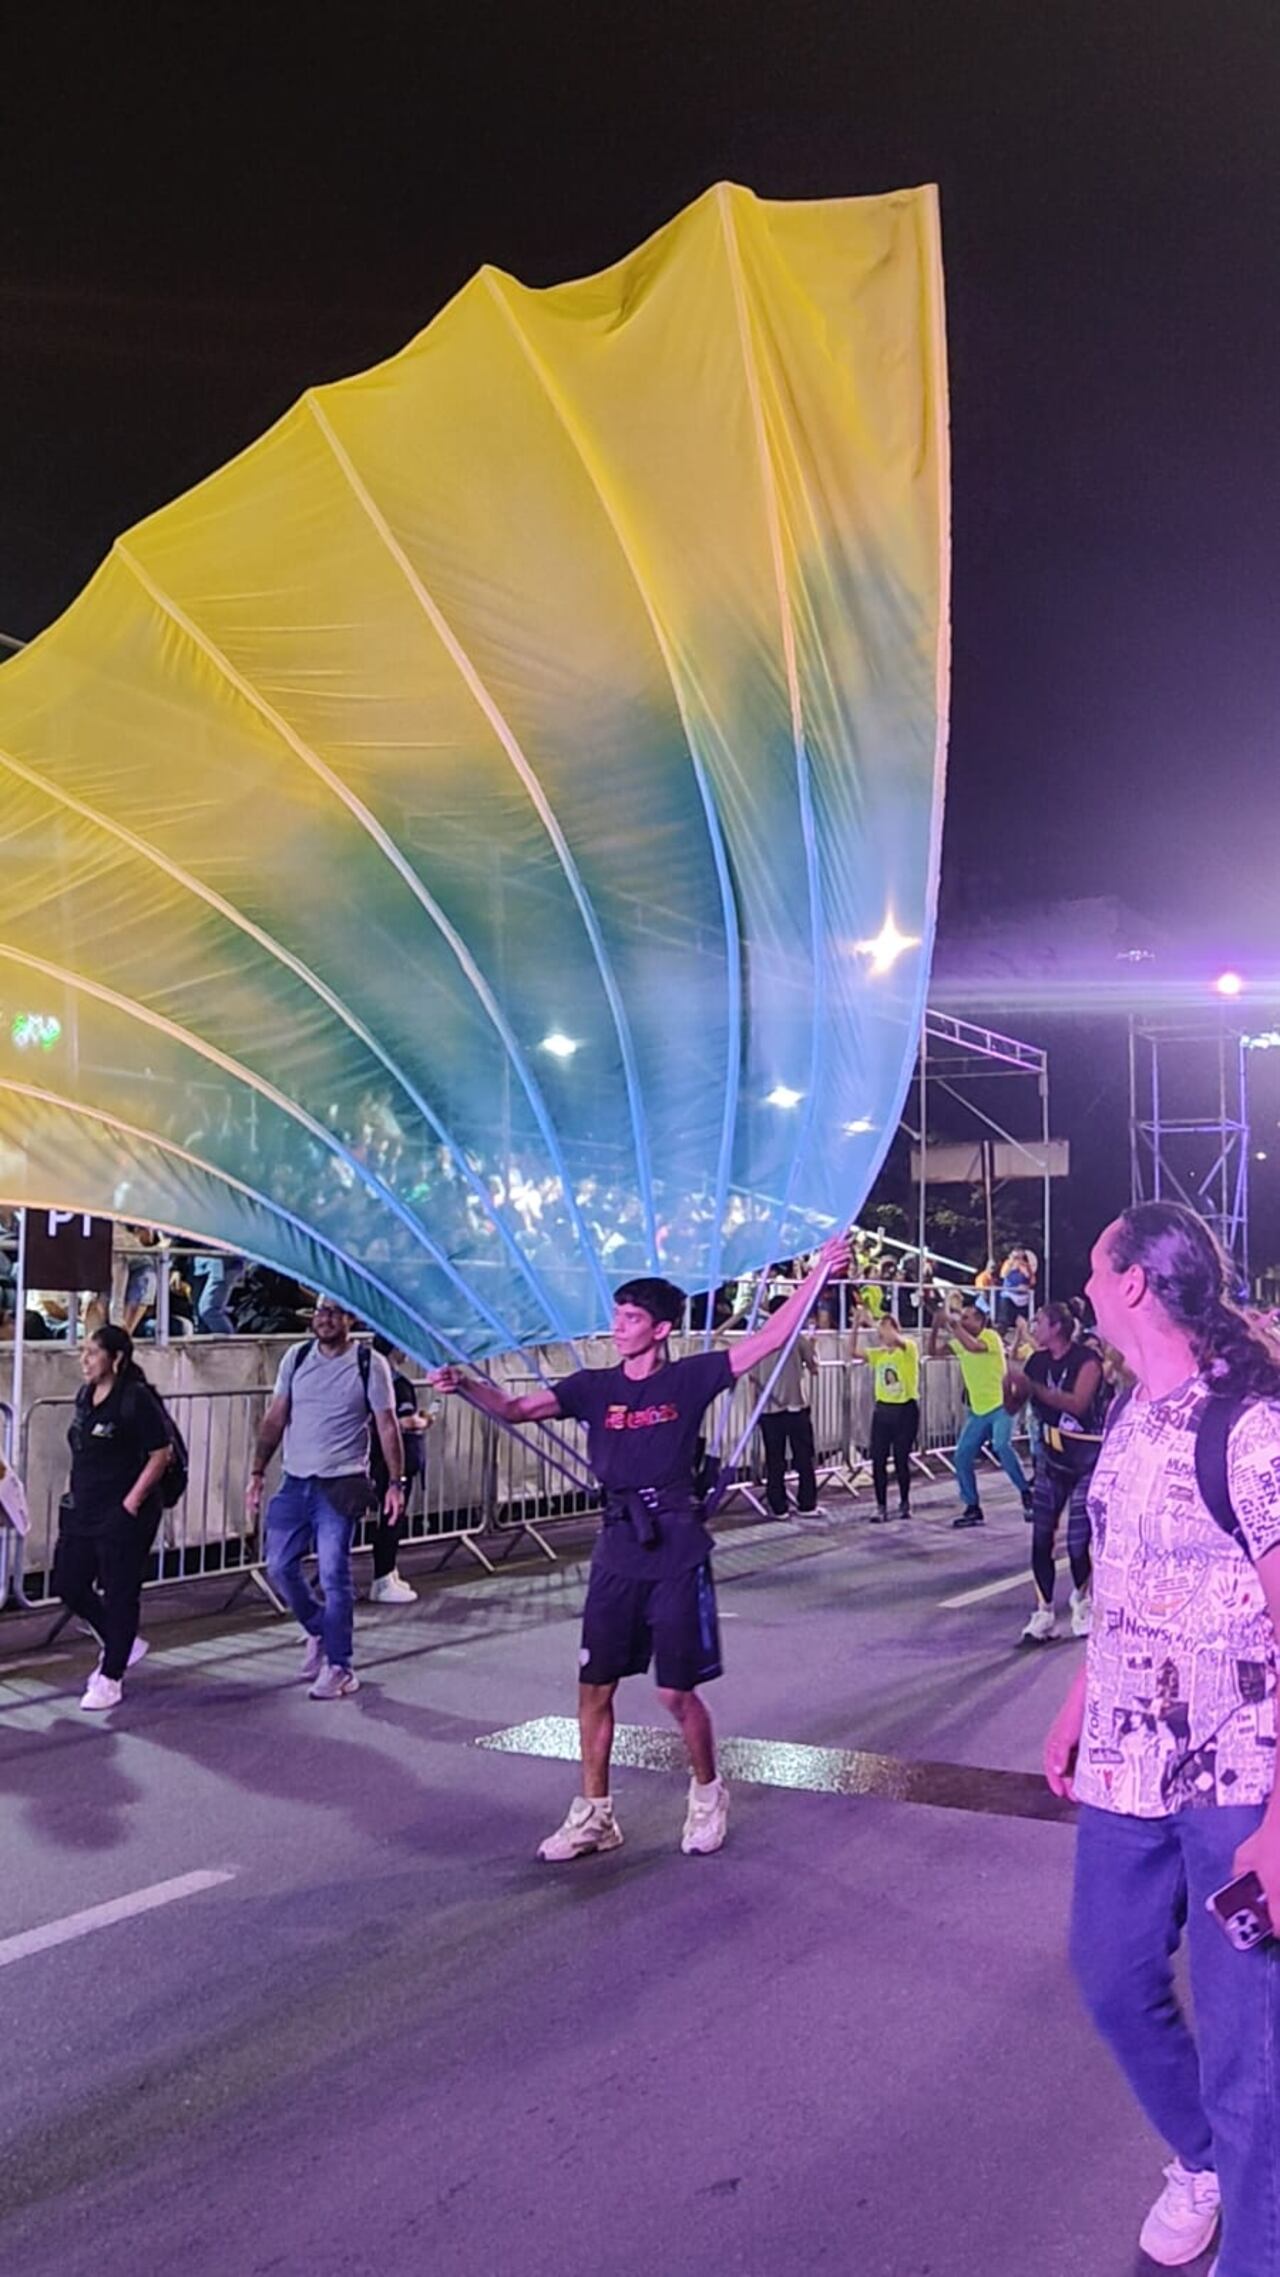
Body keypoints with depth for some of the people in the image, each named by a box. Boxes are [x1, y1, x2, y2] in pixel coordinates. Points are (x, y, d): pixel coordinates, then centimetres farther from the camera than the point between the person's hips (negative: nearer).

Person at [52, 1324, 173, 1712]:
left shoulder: (136, 1399, -16)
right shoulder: (85, 1396, 8)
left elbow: (161, 1455, -15)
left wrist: (132, 1502, -16)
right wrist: (77, 1493, 13)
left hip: (124, 1516, -8)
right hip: (82, 1512, 9)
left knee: (119, 1593, 3)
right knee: (68, 1585, 12)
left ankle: (110, 1678, 15)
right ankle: (122, 1646, 33)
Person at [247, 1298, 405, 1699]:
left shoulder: (369, 1364, -6)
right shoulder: (297, 1357, 6)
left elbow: (387, 1427, -4)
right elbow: (275, 1419, 9)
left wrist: (395, 1482, -9)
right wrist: (257, 1473, 5)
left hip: (340, 1485, -5)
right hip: (295, 1482, 5)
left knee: (333, 1575, -6)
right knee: (280, 1566, 8)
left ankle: (339, 1667, 6)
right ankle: (319, 1630, 33)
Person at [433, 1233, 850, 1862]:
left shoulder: (689, 1378, -3)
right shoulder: (594, 1386, 5)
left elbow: (769, 1338, -9)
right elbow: (516, 1408, -4)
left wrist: (819, 1273, -16)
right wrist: (464, 1385, -22)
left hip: (677, 1553, -4)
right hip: (617, 1553, 4)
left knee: (677, 1691, 1)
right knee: (594, 1687, 7)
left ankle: (707, 1794, 28)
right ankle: (594, 1815, 23)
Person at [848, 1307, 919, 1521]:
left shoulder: (909, 1348, -5)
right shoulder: (878, 1354, 9)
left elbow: (896, 1340, -27)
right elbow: (853, 1352, -2)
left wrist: (872, 1322, -23)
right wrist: (856, 1325, -11)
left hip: (906, 1409, -4)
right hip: (882, 1410, 4)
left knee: (901, 1460, 3)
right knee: (878, 1460, 0)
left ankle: (904, 1503, 23)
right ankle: (881, 1507, 9)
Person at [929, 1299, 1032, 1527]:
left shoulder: (990, 1336, -15)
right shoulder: (959, 1343, 6)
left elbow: (973, 1346, -35)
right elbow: (933, 1352, 4)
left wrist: (953, 1325, -26)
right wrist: (936, 1327, -9)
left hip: (1000, 1406, -7)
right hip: (977, 1411, 7)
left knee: (1002, 1446, -29)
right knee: (962, 1457, 2)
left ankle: (1026, 1494, -13)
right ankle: (972, 1509, 12)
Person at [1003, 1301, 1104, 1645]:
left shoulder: (1086, 1359, -13)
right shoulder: (1037, 1361, 5)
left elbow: (1078, 1403, -28)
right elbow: (1013, 1407, 7)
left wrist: (1031, 1385, -29)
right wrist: (1009, 1383, -14)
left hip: (1087, 1457, -6)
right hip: (1051, 1455, 6)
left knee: (1078, 1540, -6)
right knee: (1041, 1537, 1)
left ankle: (1082, 1601, 21)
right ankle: (1044, 1615, 8)